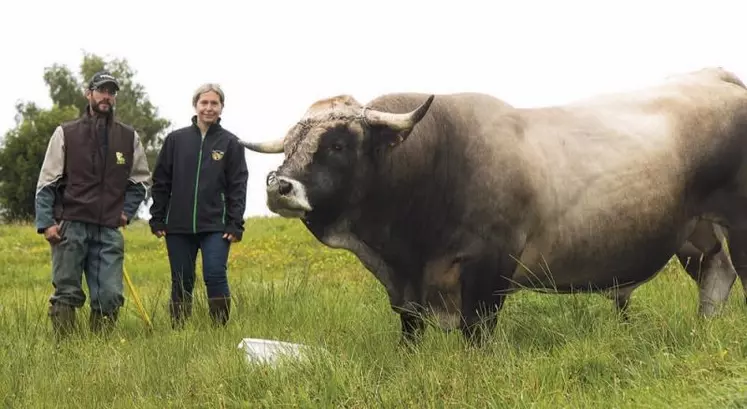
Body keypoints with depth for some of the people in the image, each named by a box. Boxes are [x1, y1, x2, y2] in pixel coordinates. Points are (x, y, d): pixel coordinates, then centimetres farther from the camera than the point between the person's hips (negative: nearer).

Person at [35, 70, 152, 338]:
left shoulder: (129, 138, 12)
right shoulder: (65, 134, 5)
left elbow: (142, 179, 23)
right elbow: (46, 183, 4)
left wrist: (127, 211, 9)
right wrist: (45, 223, -6)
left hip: (109, 230, 2)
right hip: (70, 227, -2)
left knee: (110, 296, -2)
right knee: (66, 294, 0)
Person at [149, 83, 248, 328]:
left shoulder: (230, 143, 3)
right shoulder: (176, 140, 7)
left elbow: (238, 187, 1)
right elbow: (161, 182, 9)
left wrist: (235, 225, -6)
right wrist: (157, 220, 5)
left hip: (216, 227, -2)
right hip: (178, 226, 2)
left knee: (215, 276, -12)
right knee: (181, 282, 7)